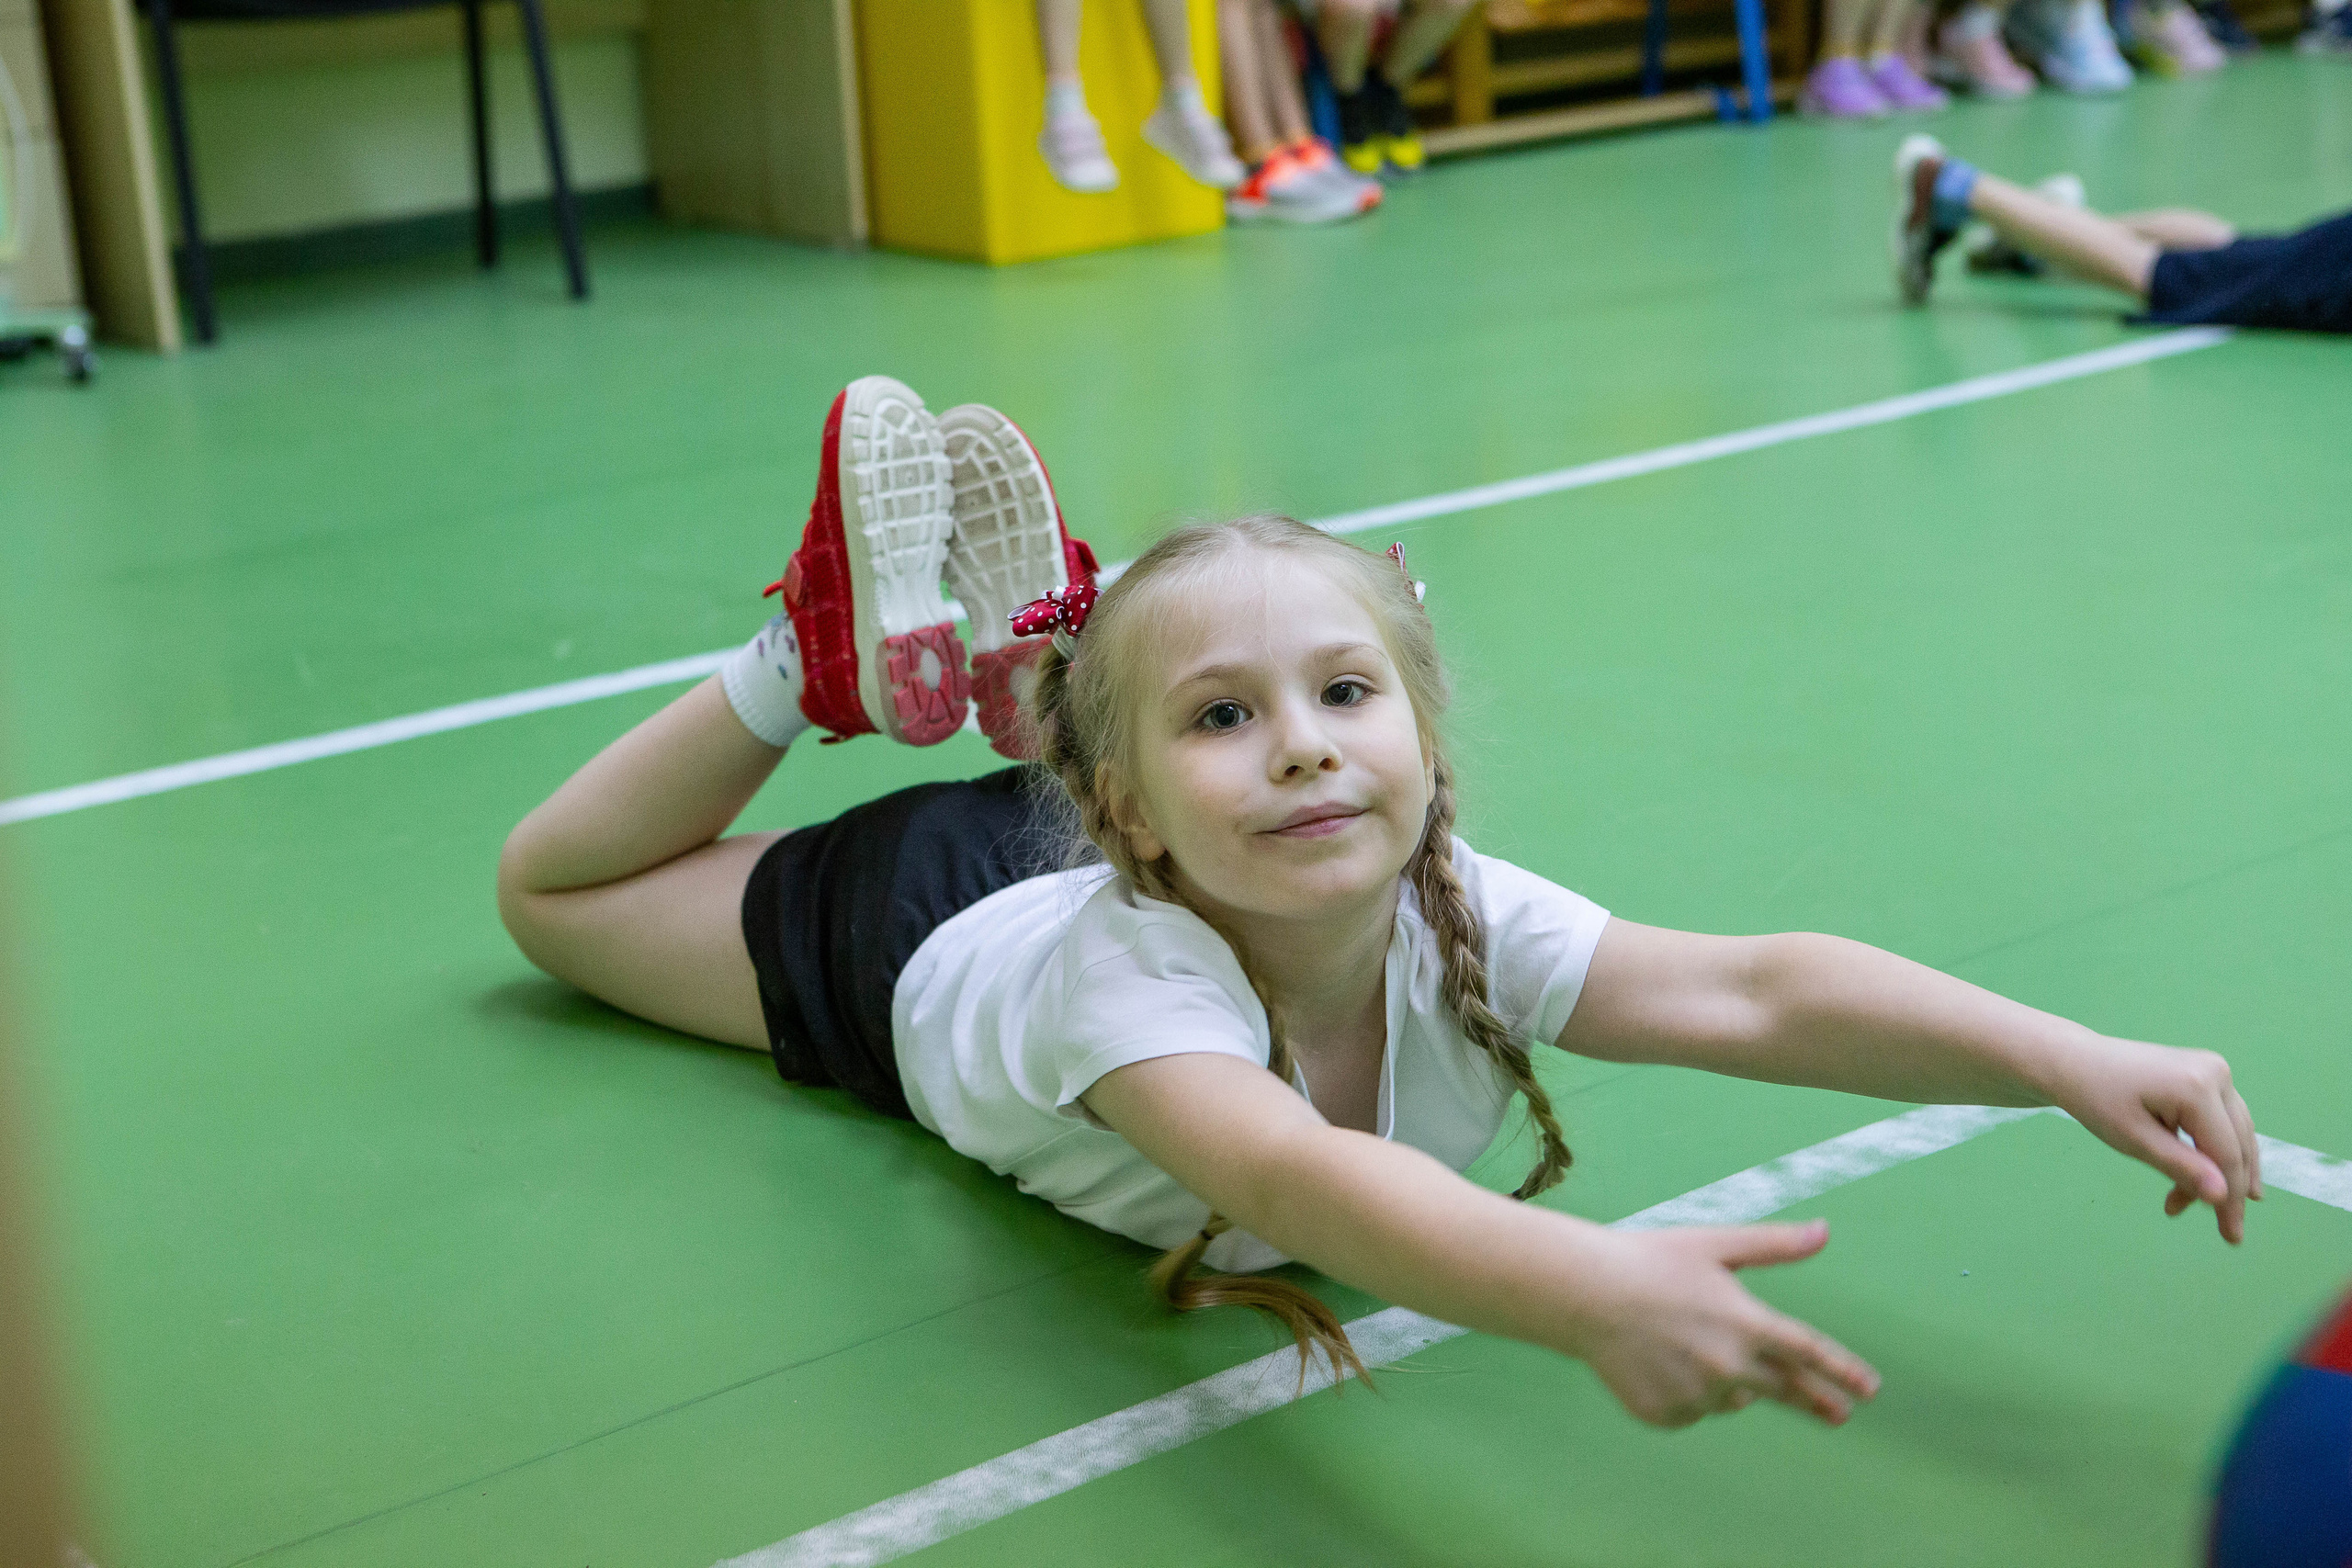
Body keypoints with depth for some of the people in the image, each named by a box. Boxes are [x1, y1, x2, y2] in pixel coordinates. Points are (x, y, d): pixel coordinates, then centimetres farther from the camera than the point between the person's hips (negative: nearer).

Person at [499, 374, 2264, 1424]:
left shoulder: (1450, 916, -41)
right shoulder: (1128, 973, -53)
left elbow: (1756, 992, -49)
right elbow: (1287, 1176, -71)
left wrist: (2074, 1061, -63)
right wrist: (1589, 1288, -89)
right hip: (920, 942, -3)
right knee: (553, 899, 19)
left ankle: (1031, 664, 38)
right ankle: (841, 655, 22)